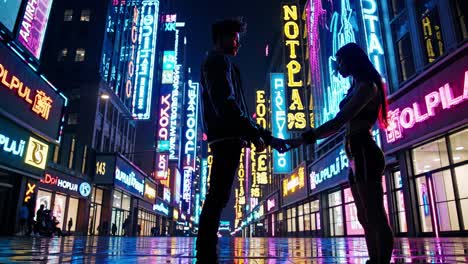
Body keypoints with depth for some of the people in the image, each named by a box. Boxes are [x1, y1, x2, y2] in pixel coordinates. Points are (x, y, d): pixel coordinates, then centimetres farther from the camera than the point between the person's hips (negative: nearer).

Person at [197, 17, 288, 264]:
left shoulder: (219, 62, 31)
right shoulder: (218, 60, 1)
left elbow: (236, 106, 26)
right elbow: (225, 102, -17)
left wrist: (268, 136, 20)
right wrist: (253, 133, -18)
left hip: (226, 137, 10)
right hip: (226, 137, -10)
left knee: (217, 197, 8)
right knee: (218, 196, -12)